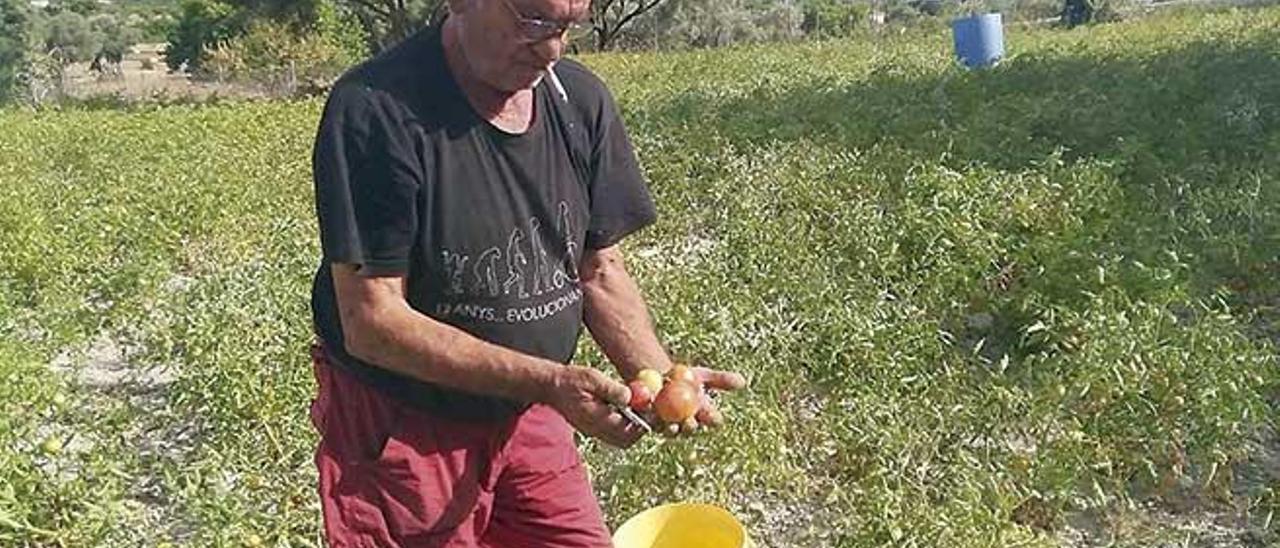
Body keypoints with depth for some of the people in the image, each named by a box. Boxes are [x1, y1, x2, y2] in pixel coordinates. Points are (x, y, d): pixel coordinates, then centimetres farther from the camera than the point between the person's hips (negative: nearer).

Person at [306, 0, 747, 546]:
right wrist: (548, 381, -29)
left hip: (531, 420, 5)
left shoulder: (581, 101, -4)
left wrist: (659, 377, -14)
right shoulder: (376, 111, -22)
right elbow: (374, 324, -22)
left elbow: (599, 270, 3)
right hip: (401, 433, -5)